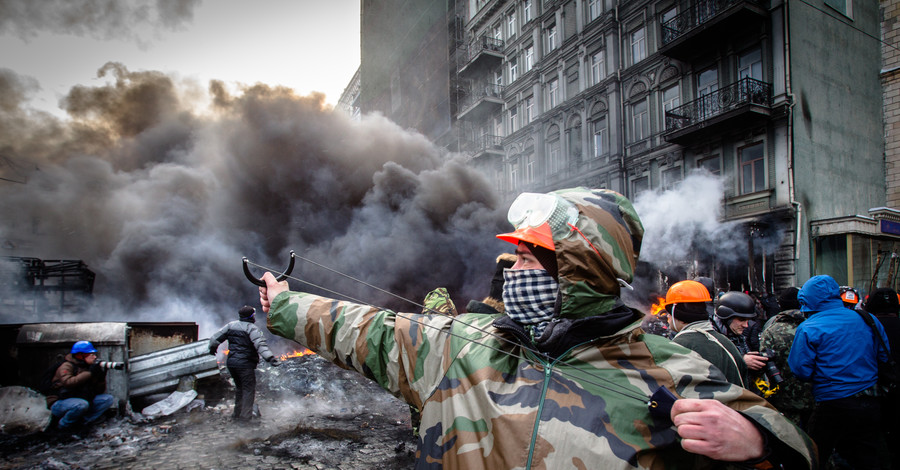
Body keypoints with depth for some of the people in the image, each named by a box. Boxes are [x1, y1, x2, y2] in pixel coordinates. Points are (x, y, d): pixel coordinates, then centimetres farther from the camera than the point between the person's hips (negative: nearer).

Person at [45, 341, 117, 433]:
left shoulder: (88, 367, 6)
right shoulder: (67, 366, -11)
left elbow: (99, 391, 3)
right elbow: (68, 382, -34)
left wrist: (101, 377, -15)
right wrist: (89, 373, -31)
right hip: (59, 404, -6)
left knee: (108, 399, -9)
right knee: (81, 404, -37)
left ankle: (81, 422, -14)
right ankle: (63, 425, -9)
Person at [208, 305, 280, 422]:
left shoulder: (231, 325, 8)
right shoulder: (252, 329, -11)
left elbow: (215, 338, 14)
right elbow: (260, 344, -25)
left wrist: (212, 348, 33)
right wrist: (270, 357, -33)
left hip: (231, 362, 7)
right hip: (245, 364, -7)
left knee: (239, 387, 21)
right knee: (249, 389, 1)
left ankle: (237, 413, 30)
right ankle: (245, 416, -3)